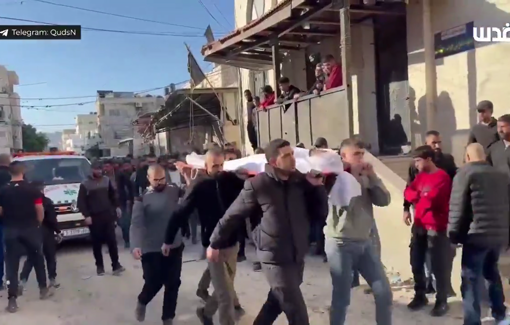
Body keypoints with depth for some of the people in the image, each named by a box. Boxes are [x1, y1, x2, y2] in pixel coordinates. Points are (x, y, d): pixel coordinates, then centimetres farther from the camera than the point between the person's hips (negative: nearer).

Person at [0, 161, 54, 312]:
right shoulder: (32, 189, -6)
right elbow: (40, 210, -6)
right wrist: (38, 223, 11)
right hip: (30, 229, 0)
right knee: (37, 259, 17)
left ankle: (12, 300, -1)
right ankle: (43, 289, 27)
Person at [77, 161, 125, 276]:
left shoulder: (107, 180, 8)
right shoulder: (85, 184, -4)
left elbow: (113, 195, 16)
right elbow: (81, 202, -5)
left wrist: (117, 207, 9)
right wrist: (86, 215, -13)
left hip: (108, 215, 2)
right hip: (94, 217, -2)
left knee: (112, 240, -1)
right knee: (97, 243, 6)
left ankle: (116, 265, 3)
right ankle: (99, 266, 17)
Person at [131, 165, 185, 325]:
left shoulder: (174, 190, 0)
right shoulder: (142, 198, -9)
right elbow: (136, 224, -16)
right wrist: (136, 245, -30)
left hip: (175, 247, 3)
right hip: (152, 250, -3)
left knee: (173, 284, 9)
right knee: (153, 283, 5)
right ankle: (142, 302, 39)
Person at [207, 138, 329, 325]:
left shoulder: (301, 181, 0)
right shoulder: (257, 185, -12)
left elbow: (320, 213, 3)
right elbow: (232, 216, -2)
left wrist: (317, 187, -10)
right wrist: (215, 244, 5)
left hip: (298, 257, 5)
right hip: (275, 259, -5)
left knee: (276, 303, 21)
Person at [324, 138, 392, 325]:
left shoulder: (365, 177, 8)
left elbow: (384, 200, 1)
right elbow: (344, 205, -22)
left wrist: (372, 176, -7)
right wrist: (353, 176, -15)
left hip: (366, 242, 5)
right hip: (341, 244, -5)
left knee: (384, 292, 9)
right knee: (341, 298, 3)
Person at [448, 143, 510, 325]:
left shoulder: (465, 173, -5)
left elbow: (457, 208, -10)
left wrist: (454, 235, -2)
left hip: (477, 235, -7)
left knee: (471, 279, 0)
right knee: (492, 272, 25)